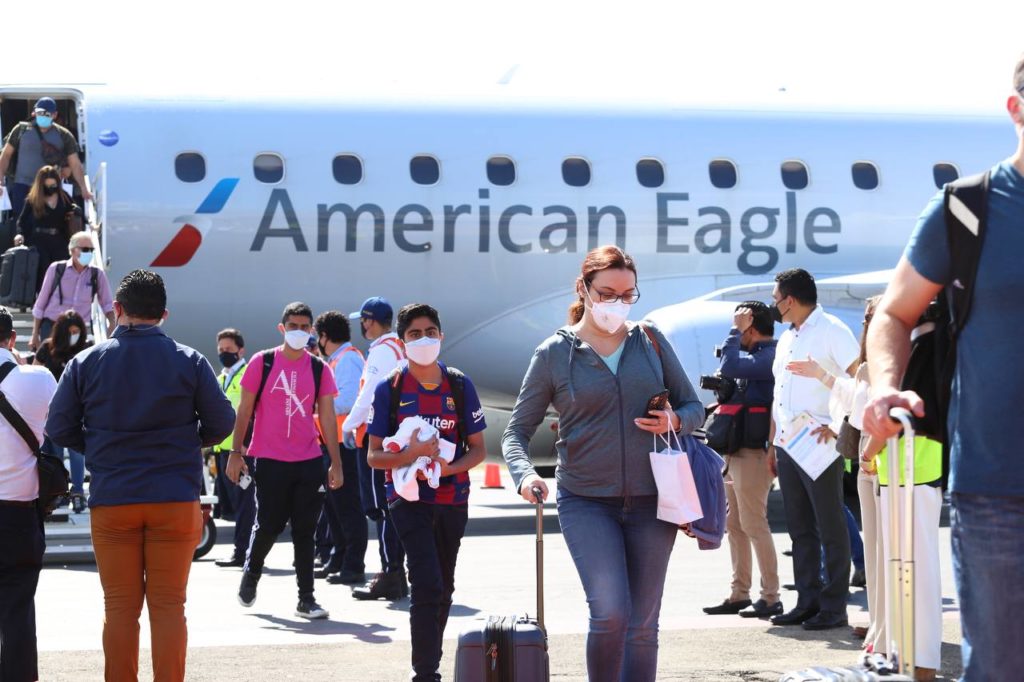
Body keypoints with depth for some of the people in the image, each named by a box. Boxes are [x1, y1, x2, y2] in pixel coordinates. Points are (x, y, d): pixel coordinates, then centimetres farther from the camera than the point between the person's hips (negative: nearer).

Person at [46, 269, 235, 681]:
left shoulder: (85, 362, 1)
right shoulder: (188, 361, -2)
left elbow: (58, 428, 3)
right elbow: (222, 423, 2)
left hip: (111, 500, 1)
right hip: (176, 500, -1)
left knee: (119, 606, 6)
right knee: (169, 605, 3)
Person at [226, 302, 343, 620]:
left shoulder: (319, 369, 5)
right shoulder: (262, 363, -1)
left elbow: (327, 417, 5)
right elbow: (244, 409, 2)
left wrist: (336, 463, 1)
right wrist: (236, 452, -2)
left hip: (309, 461, 2)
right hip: (270, 460, -2)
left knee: (305, 531, 3)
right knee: (268, 525, 1)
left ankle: (306, 599, 7)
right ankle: (250, 575, 30)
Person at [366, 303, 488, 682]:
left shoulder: (460, 385, 2)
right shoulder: (389, 389, -3)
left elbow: (478, 450, 5)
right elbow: (374, 456, -3)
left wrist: (447, 466, -15)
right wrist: (412, 455, -22)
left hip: (453, 498, 3)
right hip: (409, 498, -3)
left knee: (443, 588, 14)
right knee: (427, 585, -16)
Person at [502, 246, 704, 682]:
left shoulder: (651, 342, 7)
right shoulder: (554, 354, 1)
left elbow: (694, 407, 14)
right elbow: (517, 430, 2)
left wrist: (674, 422, -10)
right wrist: (525, 474, -18)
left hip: (651, 500, 3)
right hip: (586, 502, -3)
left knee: (643, 623, 5)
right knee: (610, 613, -19)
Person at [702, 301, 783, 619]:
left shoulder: (768, 356, -15)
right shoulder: (759, 355, 17)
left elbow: (730, 368, -27)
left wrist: (735, 330, -18)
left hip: (753, 453, -10)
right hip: (736, 451, 10)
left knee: (754, 525, -7)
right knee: (735, 525, 13)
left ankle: (770, 598, -3)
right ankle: (739, 594, 19)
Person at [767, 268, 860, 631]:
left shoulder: (831, 331, -7)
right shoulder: (786, 339, 19)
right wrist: (773, 443, 18)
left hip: (819, 447, -8)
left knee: (830, 529, -3)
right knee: (800, 529, 10)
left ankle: (833, 607, 0)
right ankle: (808, 601, 16)